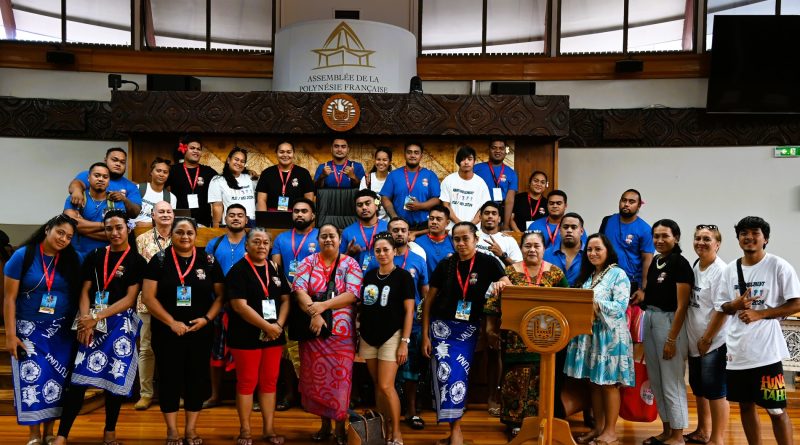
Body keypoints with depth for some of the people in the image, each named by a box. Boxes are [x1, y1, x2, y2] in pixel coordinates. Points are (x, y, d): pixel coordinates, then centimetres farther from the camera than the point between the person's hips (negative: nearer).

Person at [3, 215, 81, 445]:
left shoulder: (72, 260, 0)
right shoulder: (23, 255, -7)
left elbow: (80, 294, 5)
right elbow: (9, 298, -7)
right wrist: (10, 334, -10)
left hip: (61, 331, 2)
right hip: (28, 329, -2)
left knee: (57, 381, 4)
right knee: (31, 379, -4)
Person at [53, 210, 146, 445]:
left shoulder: (137, 261, -1)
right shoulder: (95, 256, 9)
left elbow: (130, 299, -6)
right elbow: (85, 291, 6)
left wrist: (97, 317, -13)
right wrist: (85, 320, -10)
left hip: (121, 323, -2)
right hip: (91, 323, 2)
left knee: (115, 378, 2)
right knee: (79, 377, -4)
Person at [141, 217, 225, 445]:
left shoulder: (208, 261, 3)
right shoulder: (159, 260, -2)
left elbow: (220, 295, 5)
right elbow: (148, 297, -7)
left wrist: (206, 318, -10)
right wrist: (172, 322, -14)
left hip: (200, 332, 2)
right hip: (167, 332, -1)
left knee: (197, 378, 7)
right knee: (169, 378, 5)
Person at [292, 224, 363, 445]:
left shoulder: (350, 264, 1)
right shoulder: (308, 262, 5)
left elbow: (352, 294, -11)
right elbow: (299, 290, -8)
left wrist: (321, 306, -19)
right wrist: (313, 313, -22)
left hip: (342, 334, -1)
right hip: (313, 332, 2)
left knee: (340, 380, 2)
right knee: (316, 379, 9)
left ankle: (340, 427, 17)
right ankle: (325, 425, 25)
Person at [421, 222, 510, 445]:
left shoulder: (488, 262, -5)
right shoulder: (446, 265, -4)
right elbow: (429, 300, 0)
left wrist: (500, 284, -34)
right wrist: (425, 335, -4)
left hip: (468, 328, -1)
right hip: (441, 326, 1)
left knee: (460, 375, -1)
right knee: (445, 374, -4)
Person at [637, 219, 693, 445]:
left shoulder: (681, 264, -12)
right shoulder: (655, 261, 11)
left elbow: (681, 306, -16)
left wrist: (672, 339, -18)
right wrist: (641, 298, 4)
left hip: (670, 322, -8)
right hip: (649, 320, 8)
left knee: (672, 382, 0)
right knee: (656, 381, 14)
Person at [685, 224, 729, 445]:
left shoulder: (721, 271, -15)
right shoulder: (694, 267, 9)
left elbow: (722, 309, -18)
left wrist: (707, 338, -16)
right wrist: (694, 338, 11)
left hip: (714, 342, -8)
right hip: (694, 341, 8)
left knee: (715, 392, 0)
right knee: (698, 388, 20)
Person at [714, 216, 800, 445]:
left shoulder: (778, 266, -6)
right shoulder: (730, 270, 8)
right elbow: (721, 307, 13)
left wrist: (759, 313, -15)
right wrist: (735, 305, -9)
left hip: (766, 350, -5)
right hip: (737, 349, 5)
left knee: (776, 410, 1)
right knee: (746, 405, 14)